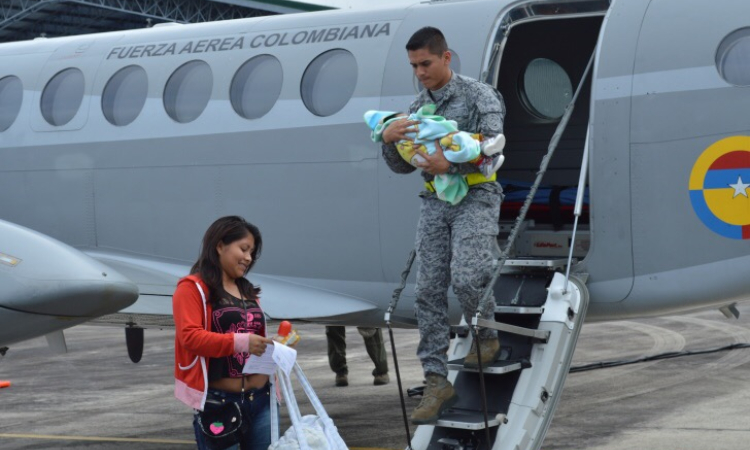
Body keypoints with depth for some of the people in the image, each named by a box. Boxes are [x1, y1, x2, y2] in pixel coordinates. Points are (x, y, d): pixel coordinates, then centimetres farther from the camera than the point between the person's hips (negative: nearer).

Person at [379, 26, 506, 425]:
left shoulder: (479, 96, -2)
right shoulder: (417, 108, 14)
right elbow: (402, 167, 14)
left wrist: (451, 164, -29)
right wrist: (389, 140, -7)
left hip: (475, 197, -5)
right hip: (434, 201, 5)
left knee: (466, 278, -23)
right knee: (429, 291, -3)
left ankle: (487, 338, 8)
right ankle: (436, 382, 0)